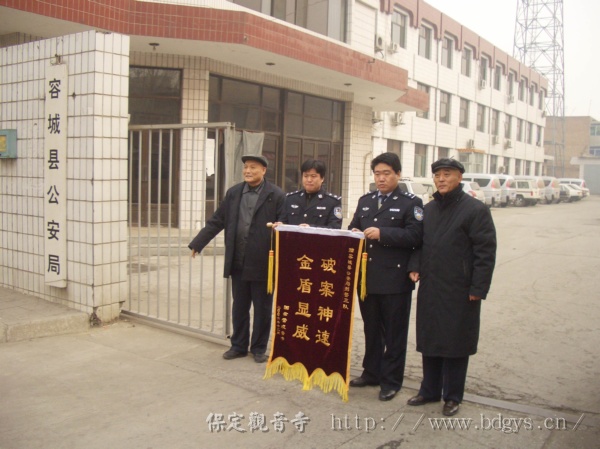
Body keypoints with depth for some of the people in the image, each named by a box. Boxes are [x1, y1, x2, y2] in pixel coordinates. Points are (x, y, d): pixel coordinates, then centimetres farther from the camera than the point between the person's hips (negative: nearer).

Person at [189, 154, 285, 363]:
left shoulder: (276, 195, -6)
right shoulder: (233, 193, 7)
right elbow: (216, 221, 8)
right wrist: (197, 243, 4)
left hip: (262, 263, -4)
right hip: (238, 262, 4)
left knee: (262, 309, 9)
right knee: (239, 307, 15)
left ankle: (259, 348, 25)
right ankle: (238, 346, 30)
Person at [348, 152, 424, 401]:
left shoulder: (411, 202, -3)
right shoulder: (365, 200, 16)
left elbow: (414, 236, -14)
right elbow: (353, 227, 15)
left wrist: (382, 233, -22)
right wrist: (354, 232, -8)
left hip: (395, 279, -5)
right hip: (367, 276, 5)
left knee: (394, 332, 5)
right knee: (371, 329, 16)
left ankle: (391, 381, 17)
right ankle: (371, 373, 30)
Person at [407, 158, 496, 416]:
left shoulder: (475, 210, -8)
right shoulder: (428, 209, 12)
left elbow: (486, 252, -11)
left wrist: (478, 288, -14)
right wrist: (415, 267, 2)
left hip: (458, 292, -6)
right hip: (429, 289, 6)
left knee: (455, 345, 6)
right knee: (429, 341, 14)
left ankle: (452, 397, 21)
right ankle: (429, 391, 29)